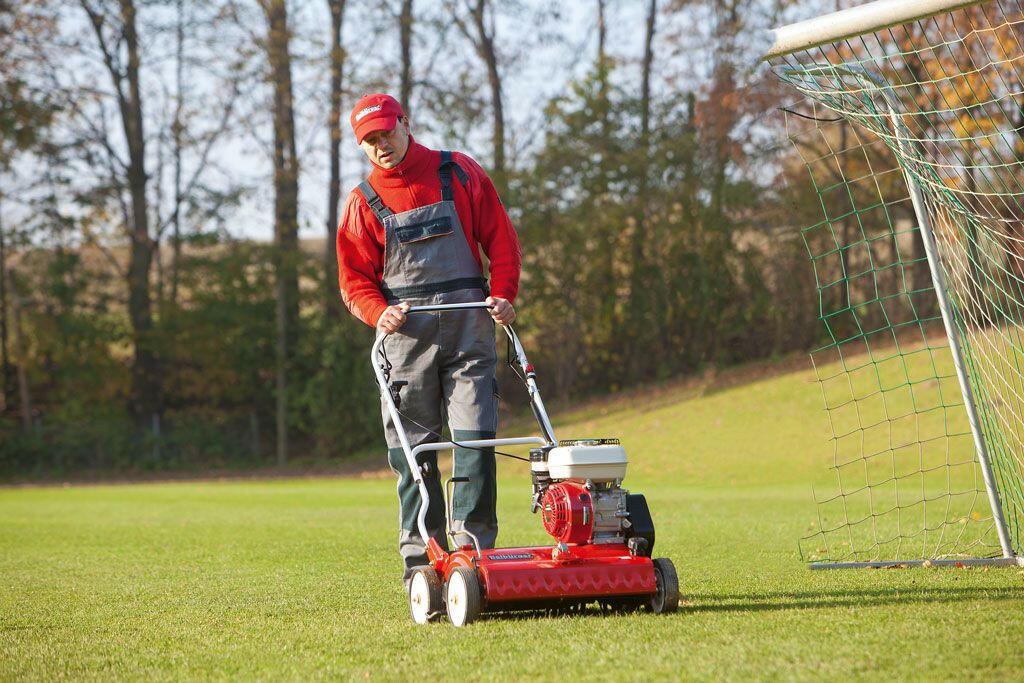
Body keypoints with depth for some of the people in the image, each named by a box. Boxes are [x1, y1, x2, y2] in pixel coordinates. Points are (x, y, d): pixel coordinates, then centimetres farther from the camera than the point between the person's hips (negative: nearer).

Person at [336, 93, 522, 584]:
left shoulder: (460, 174, 7)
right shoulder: (362, 201, 8)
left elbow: (501, 239, 9)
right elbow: (354, 277, 8)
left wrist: (502, 295, -6)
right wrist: (378, 312, -12)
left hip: (468, 326, -1)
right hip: (406, 332, 1)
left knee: (475, 438, -8)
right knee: (412, 446, 1)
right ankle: (420, 558, 6)